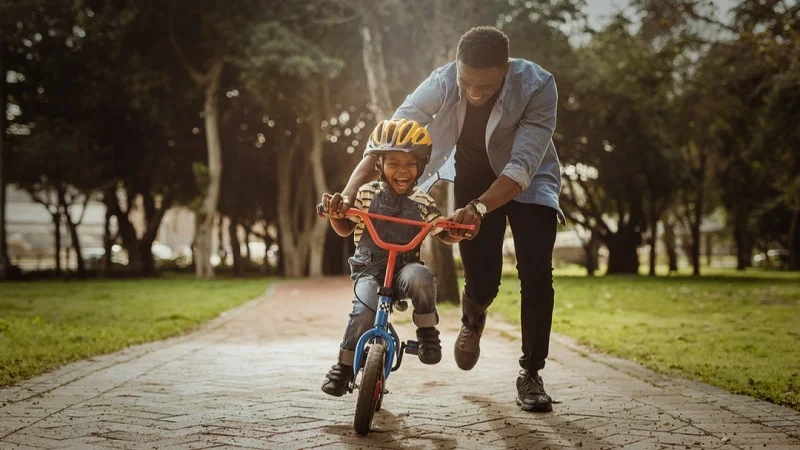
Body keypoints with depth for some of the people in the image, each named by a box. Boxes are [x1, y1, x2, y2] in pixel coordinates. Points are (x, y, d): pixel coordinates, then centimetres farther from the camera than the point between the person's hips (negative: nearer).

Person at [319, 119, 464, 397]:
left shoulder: (422, 202, 2)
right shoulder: (367, 194, 0)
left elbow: (444, 235, 8)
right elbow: (344, 229, 8)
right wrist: (335, 212, -14)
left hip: (405, 267, 0)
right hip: (369, 269, 0)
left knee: (420, 278, -36)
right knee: (365, 311, -27)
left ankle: (427, 330, -11)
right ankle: (344, 365, -5)